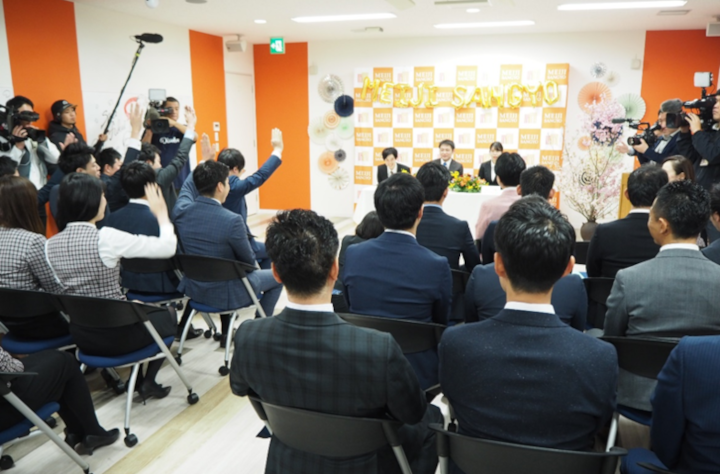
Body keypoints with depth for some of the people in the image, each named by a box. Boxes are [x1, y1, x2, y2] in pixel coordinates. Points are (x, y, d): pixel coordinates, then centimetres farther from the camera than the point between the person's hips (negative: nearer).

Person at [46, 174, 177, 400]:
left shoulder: (51, 244, -2)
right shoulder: (107, 237, -23)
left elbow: (63, 292, 10)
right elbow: (167, 247, -18)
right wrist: (162, 214, 0)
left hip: (81, 335, 6)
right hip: (115, 333, -6)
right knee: (166, 317, 23)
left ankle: (137, 377, 34)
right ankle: (147, 381, 19)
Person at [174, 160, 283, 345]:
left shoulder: (181, 215, -8)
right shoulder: (232, 220, -26)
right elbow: (249, 260, -13)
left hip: (193, 288, 6)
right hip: (226, 294, -6)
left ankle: (226, 332, 40)